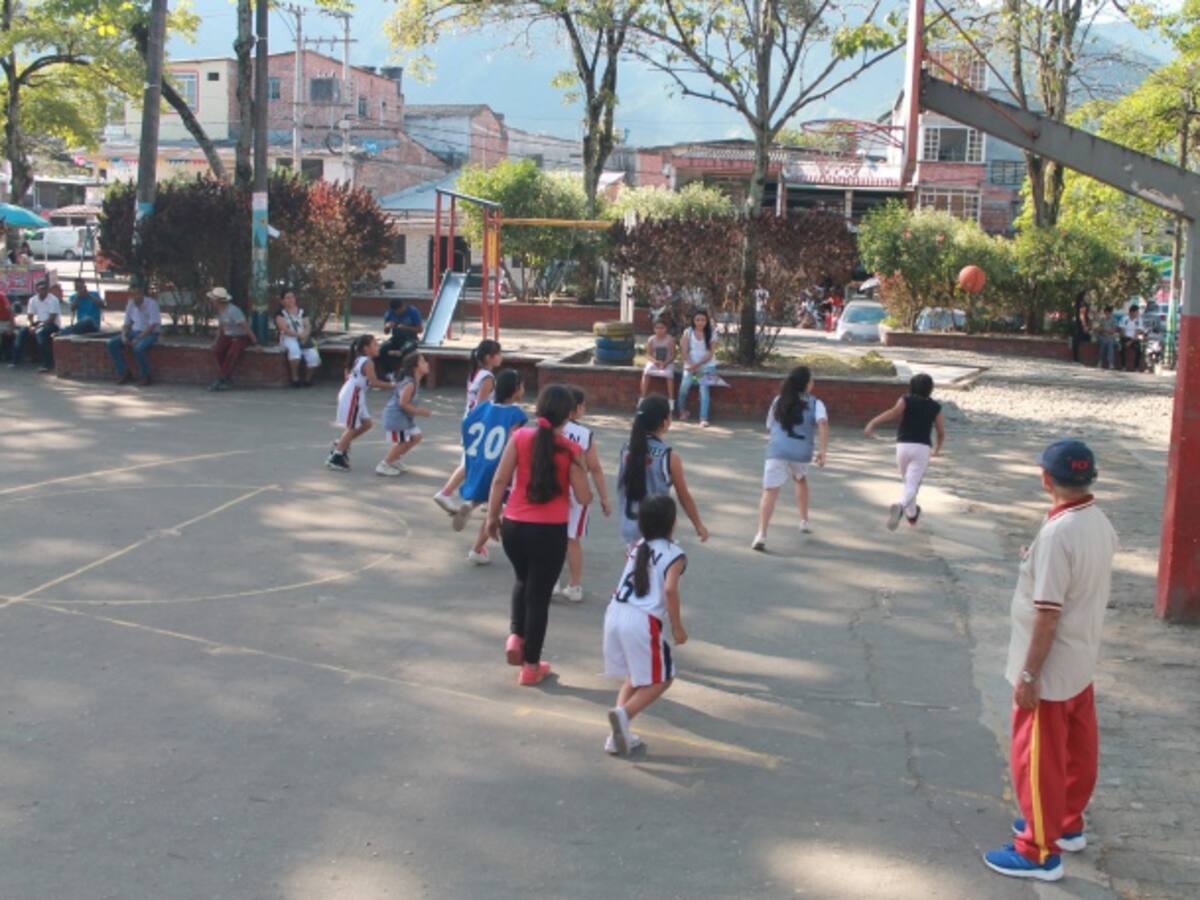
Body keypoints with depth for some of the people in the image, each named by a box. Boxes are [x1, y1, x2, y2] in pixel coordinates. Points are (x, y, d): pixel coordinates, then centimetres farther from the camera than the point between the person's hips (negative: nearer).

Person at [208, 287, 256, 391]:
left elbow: (245, 326, -23)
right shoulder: (220, 310, 5)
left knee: (232, 353, -34)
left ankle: (220, 380, -27)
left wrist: (255, 342, -23)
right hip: (227, 337, 7)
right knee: (216, 350, -21)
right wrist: (217, 342, 11)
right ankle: (228, 378, -16)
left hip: (241, 338, -7)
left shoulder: (233, 311, -22)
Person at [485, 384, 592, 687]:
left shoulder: (520, 437, -4)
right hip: (551, 531, -2)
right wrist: (579, 468, 13)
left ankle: (516, 635, 13)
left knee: (522, 579, 31)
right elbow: (584, 497, -6)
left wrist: (492, 517, 8)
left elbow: (500, 480, -4)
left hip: (514, 526, 3)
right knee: (539, 595, 11)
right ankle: (531, 667, 19)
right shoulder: (570, 449, -9)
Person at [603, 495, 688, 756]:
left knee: (635, 676, 23)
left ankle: (619, 734, 15)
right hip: (643, 621, -7)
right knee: (661, 679, 9)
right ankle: (624, 713, -13)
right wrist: (677, 627, -8)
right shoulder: (675, 555, -1)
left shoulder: (637, 548, 18)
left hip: (614, 613, 7)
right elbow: (670, 589, -14)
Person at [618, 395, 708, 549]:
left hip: (630, 529, 6)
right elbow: (684, 497, -5)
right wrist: (699, 525, 7)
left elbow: (621, 488, 8)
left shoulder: (627, 451, -1)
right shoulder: (669, 457, -15)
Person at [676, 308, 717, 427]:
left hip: (707, 365, -1)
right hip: (691, 365, 1)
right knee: (684, 387, -14)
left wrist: (698, 364, -18)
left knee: (704, 388, -20)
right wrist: (691, 365, -16)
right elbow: (684, 351, -2)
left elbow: (710, 353, -7)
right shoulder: (688, 332, 2)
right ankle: (682, 411, 13)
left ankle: (704, 418, -27)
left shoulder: (710, 334, -1)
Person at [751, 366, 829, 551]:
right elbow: (823, 423, -12)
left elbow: (769, 426, 22)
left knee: (770, 491, -7)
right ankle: (804, 521, 37)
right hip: (802, 453, 0)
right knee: (801, 481, 32)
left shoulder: (778, 401, 16)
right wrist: (822, 451, -14)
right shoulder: (815, 404, 6)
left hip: (777, 450, 0)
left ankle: (761, 534, -24)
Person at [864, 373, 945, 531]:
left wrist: (872, 423, -27)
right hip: (922, 448, -1)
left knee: (908, 482, 24)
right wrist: (937, 448, 30)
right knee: (912, 486, -11)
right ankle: (900, 507, -42)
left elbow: (894, 412, -20)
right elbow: (941, 433, 10)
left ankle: (912, 515, 40)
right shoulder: (935, 407, 6)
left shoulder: (906, 401, 2)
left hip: (903, 446, 1)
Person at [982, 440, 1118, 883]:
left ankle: (1040, 851, 15)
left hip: (1051, 670, -9)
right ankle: (1067, 824, 39)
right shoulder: (1101, 523, 0)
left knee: (1038, 758, 4)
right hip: (1082, 663, 9)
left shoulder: (1057, 533, -27)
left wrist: (1028, 674, -20)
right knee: (1077, 750, 22)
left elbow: (1048, 613, -26)